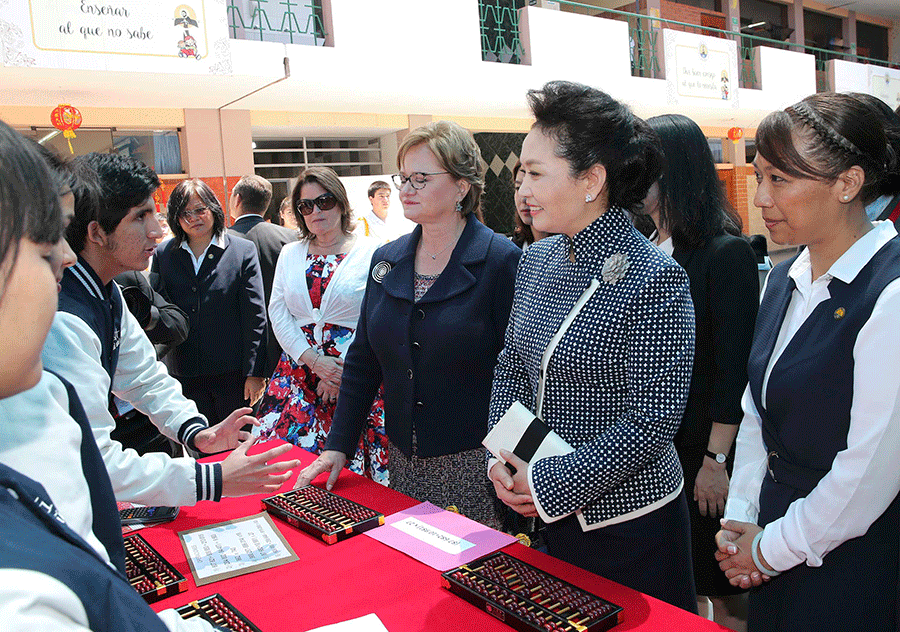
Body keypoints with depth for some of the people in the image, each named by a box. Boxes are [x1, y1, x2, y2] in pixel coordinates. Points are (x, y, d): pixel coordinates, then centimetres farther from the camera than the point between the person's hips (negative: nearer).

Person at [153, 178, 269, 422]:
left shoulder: (243, 251, -1)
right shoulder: (163, 254, 7)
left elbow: (255, 317, -4)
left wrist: (255, 372, -8)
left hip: (233, 373, -2)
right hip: (184, 375, 2)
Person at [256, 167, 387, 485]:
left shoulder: (372, 252, -2)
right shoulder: (291, 253, 13)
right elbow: (278, 312, 7)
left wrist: (345, 372, -12)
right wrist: (314, 361, -7)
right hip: (298, 369, 4)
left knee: (348, 462, -3)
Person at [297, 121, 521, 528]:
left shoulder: (501, 261, -10)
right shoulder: (386, 260, 7)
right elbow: (362, 361, 10)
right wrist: (337, 447, 5)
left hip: (475, 464, -5)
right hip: (403, 460, 5)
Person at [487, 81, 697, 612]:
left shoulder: (654, 278, -21)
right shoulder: (538, 260, 0)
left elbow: (653, 421, -22)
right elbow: (511, 368, 8)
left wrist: (549, 485, -18)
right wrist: (501, 459, -5)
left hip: (629, 522, -6)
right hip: (546, 512, 7)